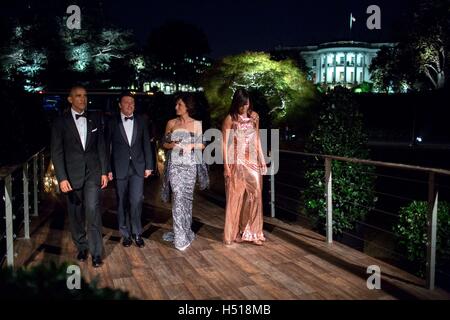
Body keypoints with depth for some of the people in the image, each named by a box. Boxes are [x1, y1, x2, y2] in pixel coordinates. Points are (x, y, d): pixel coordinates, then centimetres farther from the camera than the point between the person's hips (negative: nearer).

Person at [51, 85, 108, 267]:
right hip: (72, 174, 0)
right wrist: (62, 178, -12)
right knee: (76, 214, 10)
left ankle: (96, 252, 1)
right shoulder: (60, 122, -2)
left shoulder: (95, 119, 6)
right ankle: (81, 247, 29)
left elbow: (101, 147, 9)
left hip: (93, 172, 0)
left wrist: (104, 171, 4)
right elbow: (57, 152, -5)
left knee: (92, 210, -9)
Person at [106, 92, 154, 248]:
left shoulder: (141, 121, 5)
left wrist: (149, 166, 3)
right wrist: (108, 169, -2)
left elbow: (146, 144, 7)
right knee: (122, 202, 8)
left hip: (138, 167, 1)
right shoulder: (112, 122, 0)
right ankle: (126, 234, 23)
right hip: (120, 168, 0)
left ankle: (137, 233, 11)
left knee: (136, 201, -7)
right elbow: (106, 147, 2)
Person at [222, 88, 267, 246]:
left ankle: (252, 232, 13)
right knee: (236, 197, 4)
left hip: (252, 162, 4)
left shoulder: (254, 116, 8)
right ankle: (234, 233, 17)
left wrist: (262, 159, 10)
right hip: (236, 163, -4)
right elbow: (224, 144, -7)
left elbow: (257, 139, 14)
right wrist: (226, 166, -12)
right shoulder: (230, 119, -6)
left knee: (255, 195, 2)